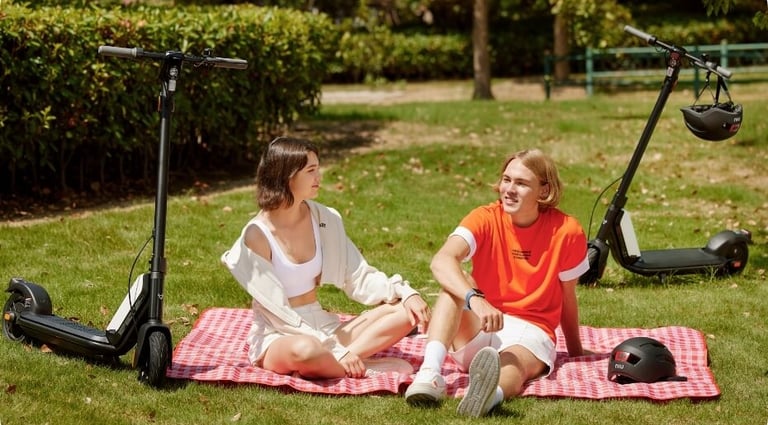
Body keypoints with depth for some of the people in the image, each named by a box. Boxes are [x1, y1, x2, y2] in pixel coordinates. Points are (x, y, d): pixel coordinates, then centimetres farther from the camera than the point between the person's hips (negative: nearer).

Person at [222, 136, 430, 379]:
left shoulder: (323, 218, 2)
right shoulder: (257, 235, -15)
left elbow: (359, 275, 7)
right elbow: (277, 312, -16)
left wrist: (406, 293, -12)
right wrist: (339, 353, -23)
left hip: (323, 327, 7)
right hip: (277, 338, -7)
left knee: (406, 311, -10)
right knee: (305, 349, -42)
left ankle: (330, 362, -20)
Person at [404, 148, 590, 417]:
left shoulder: (566, 232, -6)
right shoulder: (485, 219, -7)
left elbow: (567, 297, 8)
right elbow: (441, 261, -26)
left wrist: (575, 351, 18)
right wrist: (474, 299, -43)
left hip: (529, 334, -2)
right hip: (475, 332, 2)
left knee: (513, 363, -38)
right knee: (453, 285, -28)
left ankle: (491, 394, -76)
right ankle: (430, 372, -48)